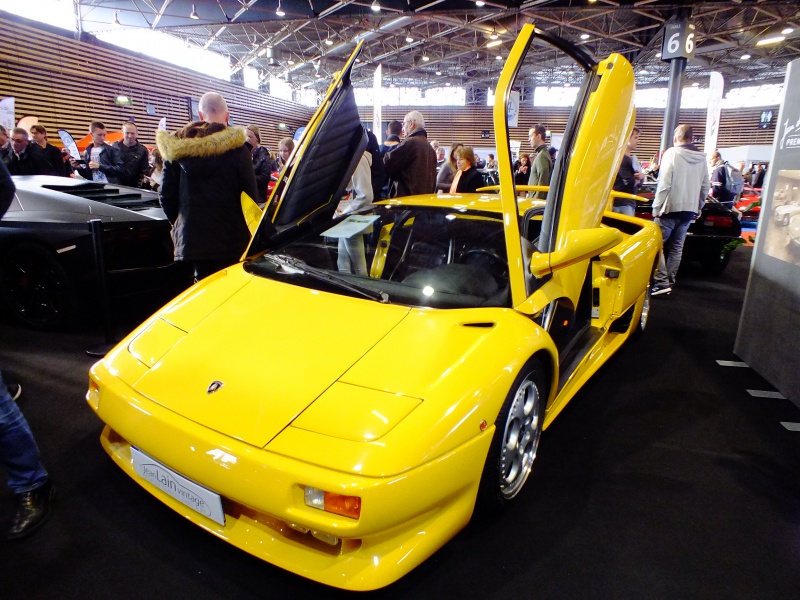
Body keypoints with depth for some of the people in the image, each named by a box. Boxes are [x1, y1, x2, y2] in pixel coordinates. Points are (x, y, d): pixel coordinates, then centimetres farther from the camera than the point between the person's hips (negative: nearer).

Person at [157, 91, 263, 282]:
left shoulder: (176, 148, 6)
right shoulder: (236, 146, -6)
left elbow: (167, 196, 9)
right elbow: (250, 194, -7)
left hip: (190, 239, 4)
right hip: (231, 240, -4)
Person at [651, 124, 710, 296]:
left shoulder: (672, 153, -7)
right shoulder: (701, 158, 10)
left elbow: (664, 184, -14)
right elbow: (705, 187, 12)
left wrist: (656, 207, -11)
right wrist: (698, 208, 22)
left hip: (671, 208, -6)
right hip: (689, 210, 6)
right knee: (677, 247, 11)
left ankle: (662, 282, -12)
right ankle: (670, 281, 15)